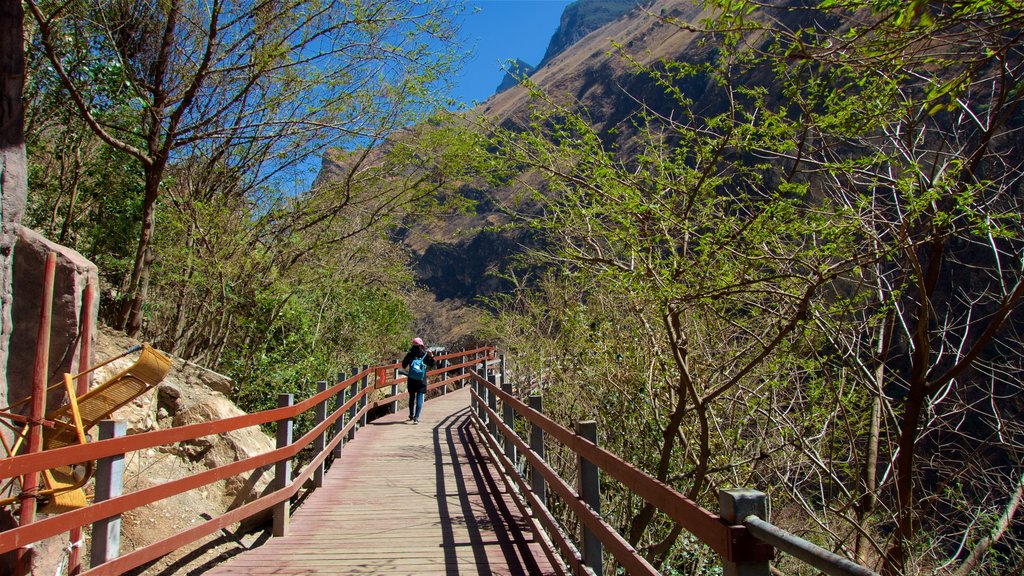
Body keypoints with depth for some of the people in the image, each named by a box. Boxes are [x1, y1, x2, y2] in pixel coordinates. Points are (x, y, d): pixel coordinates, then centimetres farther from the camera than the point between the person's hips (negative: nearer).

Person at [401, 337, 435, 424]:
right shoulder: (426, 355, -5)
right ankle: (416, 417, -9)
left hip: (411, 379, 1)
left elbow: (404, 365, 2)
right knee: (419, 398, 1)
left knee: (412, 397, 17)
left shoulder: (410, 354, -3)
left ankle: (411, 415, 32)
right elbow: (432, 365, 0)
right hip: (422, 380, -1)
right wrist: (432, 357, 3)